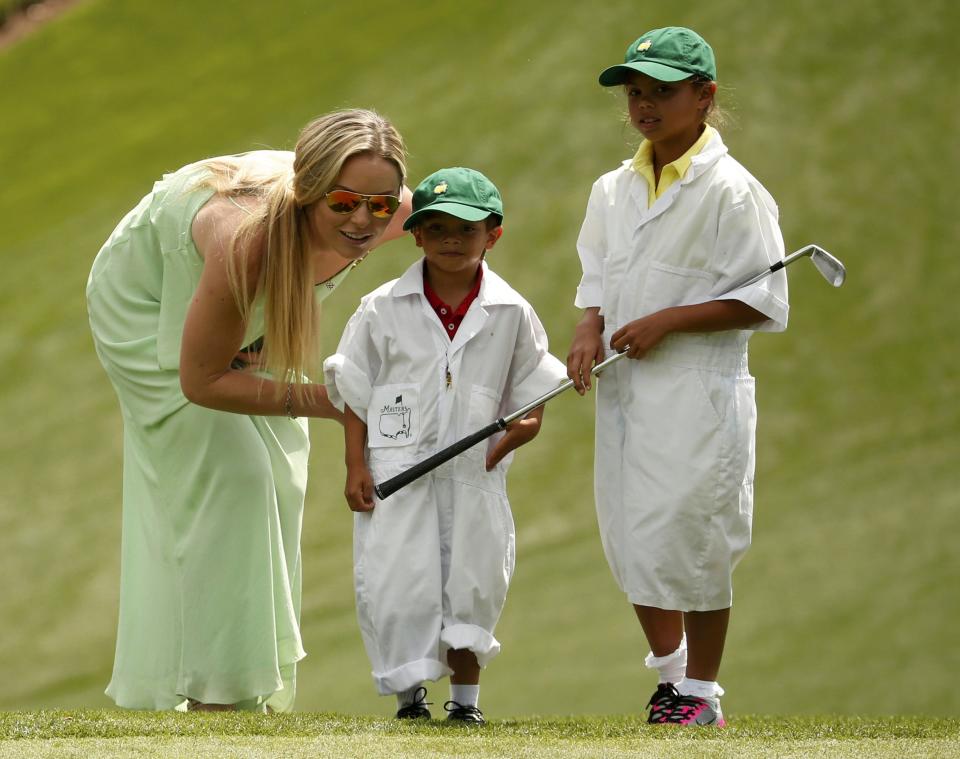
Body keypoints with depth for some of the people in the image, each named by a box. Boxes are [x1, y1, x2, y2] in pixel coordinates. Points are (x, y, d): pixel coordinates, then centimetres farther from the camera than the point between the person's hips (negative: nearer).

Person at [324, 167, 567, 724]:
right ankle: (409, 693, 11)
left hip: (475, 470, 1)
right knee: (397, 579, -4)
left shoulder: (511, 313, 1)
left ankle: (466, 695, 21)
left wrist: (526, 426, -12)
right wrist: (356, 467, -3)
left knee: (472, 582, 6)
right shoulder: (384, 309, -2)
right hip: (397, 468, -1)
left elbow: (531, 386, 10)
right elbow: (355, 391, 3)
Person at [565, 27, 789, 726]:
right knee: (632, 539, 9)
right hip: (623, 388, 7)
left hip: (697, 392, -7)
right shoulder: (614, 189, 11)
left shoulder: (731, 191, -10)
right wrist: (590, 332, -3)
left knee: (689, 542, -5)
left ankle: (701, 693, 8)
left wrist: (665, 322, -17)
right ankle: (671, 674, 25)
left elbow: (763, 303, -12)